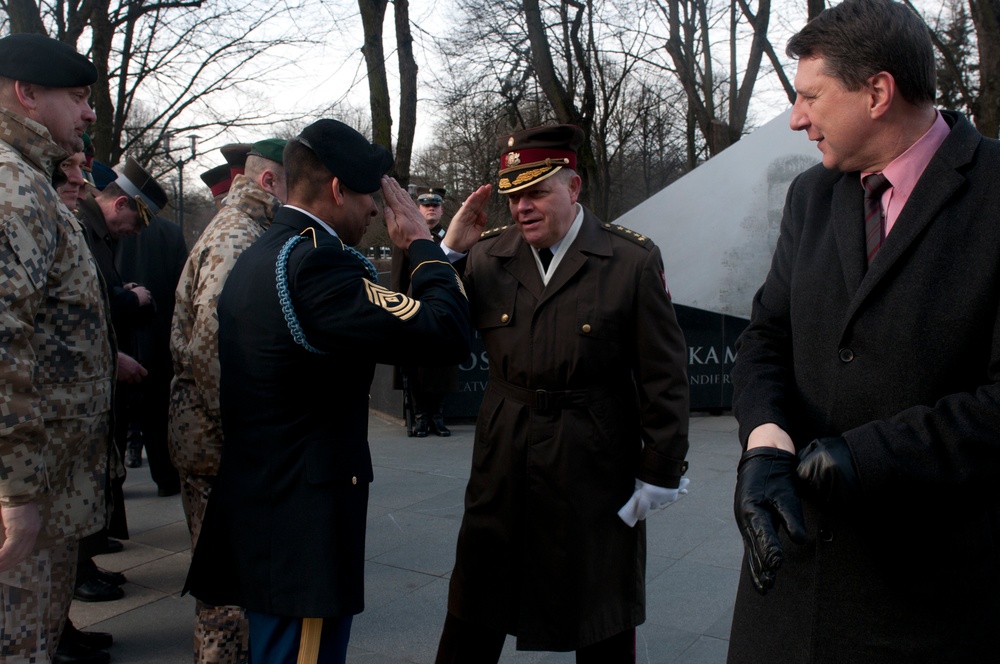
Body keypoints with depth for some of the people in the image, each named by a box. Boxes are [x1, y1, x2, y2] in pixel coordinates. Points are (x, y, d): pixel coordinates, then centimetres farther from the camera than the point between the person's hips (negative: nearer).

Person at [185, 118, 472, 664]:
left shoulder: (260, 255, 12)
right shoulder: (314, 262, -22)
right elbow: (446, 334, -24)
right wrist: (422, 244, -11)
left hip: (258, 508, 10)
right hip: (302, 523, -10)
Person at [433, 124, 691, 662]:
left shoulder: (632, 260, -7)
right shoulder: (485, 257, 1)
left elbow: (664, 375, -6)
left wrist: (660, 472, -7)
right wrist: (449, 250, -9)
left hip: (596, 471, -2)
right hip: (504, 465, 3)